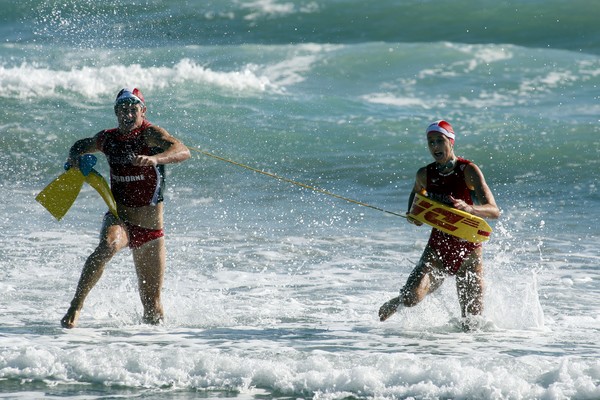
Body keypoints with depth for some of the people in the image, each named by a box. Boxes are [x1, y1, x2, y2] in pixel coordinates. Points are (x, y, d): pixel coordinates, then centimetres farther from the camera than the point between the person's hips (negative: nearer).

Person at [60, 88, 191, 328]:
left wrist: (155, 159, -49)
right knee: (107, 246, -38)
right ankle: (75, 308, -33)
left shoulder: (149, 133, -11)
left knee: (153, 310, 4)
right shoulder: (107, 138, 4)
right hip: (119, 219, 1)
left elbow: (183, 152, -30)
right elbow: (81, 145, 27)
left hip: (150, 229, -1)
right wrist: (74, 157, 3)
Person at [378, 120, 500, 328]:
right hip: (438, 246, 2)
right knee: (411, 297, -20)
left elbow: (494, 211, -21)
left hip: (468, 249, -2)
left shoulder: (468, 170, -12)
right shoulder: (425, 174, -1)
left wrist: (468, 208, -40)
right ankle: (399, 301, 17)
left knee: (472, 320, -3)